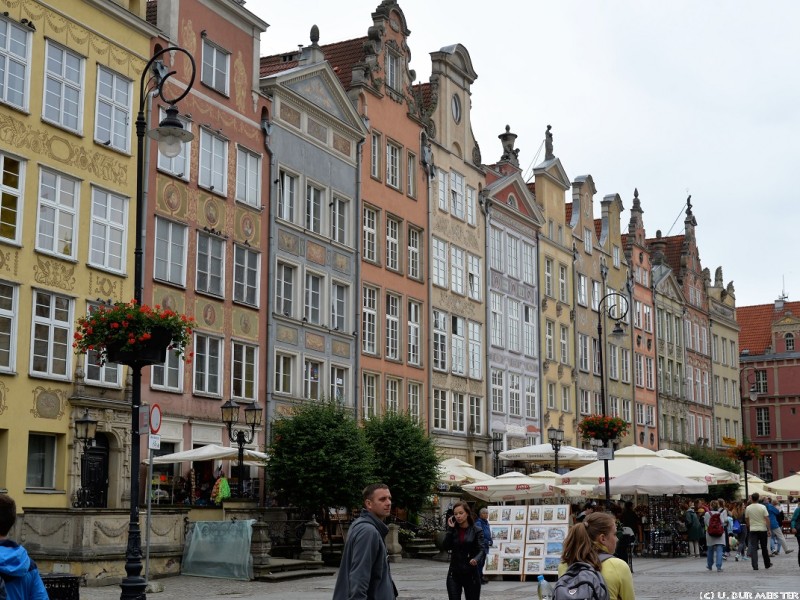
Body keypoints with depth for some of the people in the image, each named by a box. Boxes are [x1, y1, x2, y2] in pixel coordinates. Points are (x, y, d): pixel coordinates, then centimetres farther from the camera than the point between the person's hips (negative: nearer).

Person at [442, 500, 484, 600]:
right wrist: (450, 529, -11)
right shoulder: (453, 530, 6)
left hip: (471, 574, -2)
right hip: (454, 574, 2)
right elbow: (446, 546, -8)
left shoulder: (477, 531, -3)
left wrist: (476, 559, -35)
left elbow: (481, 550, -14)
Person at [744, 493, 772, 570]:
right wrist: (769, 530, -3)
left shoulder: (748, 508, -2)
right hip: (762, 529, 0)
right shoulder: (762, 507, -8)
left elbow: (746, 519, 10)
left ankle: (755, 566, -10)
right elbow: (767, 519, -10)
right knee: (764, 548, 13)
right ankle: (767, 564, 25)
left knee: (753, 548, -1)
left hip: (752, 530, 0)